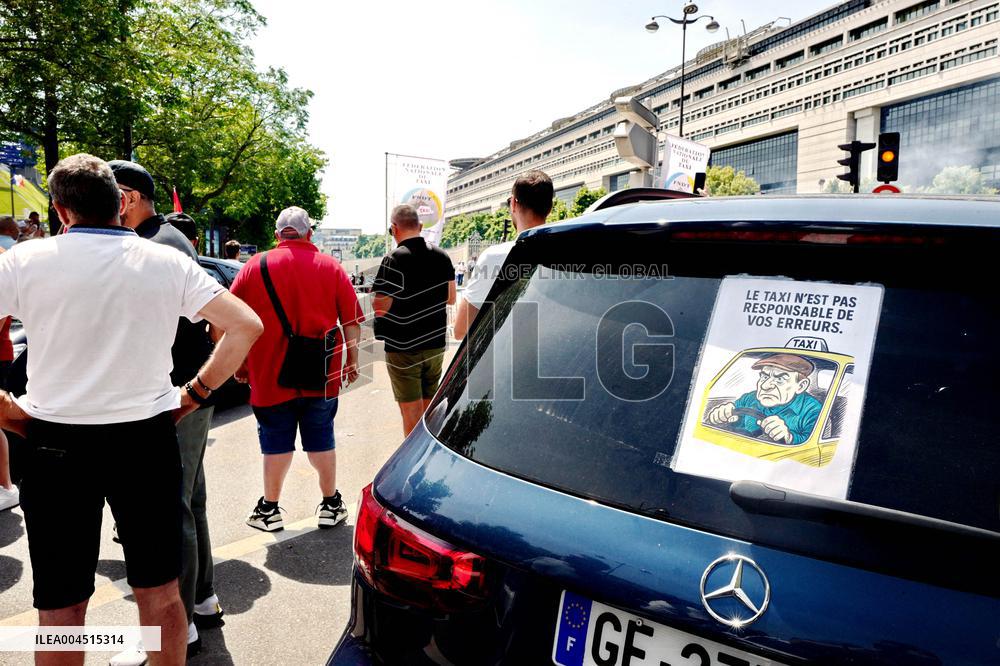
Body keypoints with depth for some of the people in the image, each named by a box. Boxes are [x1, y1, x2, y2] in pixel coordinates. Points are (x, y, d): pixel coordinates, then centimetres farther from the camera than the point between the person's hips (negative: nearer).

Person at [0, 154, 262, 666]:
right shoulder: (167, 262, -2)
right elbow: (246, 326, -5)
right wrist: (194, 394, 1)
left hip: (57, 446, -1)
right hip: (147, 440, 1)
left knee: (61, 609, 13)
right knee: (159, 593, 15)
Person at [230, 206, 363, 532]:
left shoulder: (256, 265, 1)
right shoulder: (331, 266, 3)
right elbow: (351, 321, 1)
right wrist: (352, 359, 9)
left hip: (270, 374, -1)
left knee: (276, 443, 9)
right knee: (321, 440, 12)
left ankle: (269, 509, 19)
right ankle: (331, 505, 20)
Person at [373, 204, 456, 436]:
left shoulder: (394, 260, -16)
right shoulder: (442, 256, 3)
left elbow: (379, 308, -17)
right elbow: (451, 299, 11)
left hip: (403, 349, -6)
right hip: (436, 345, 6)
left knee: (412, 412, 4)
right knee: (430, 408, 18)